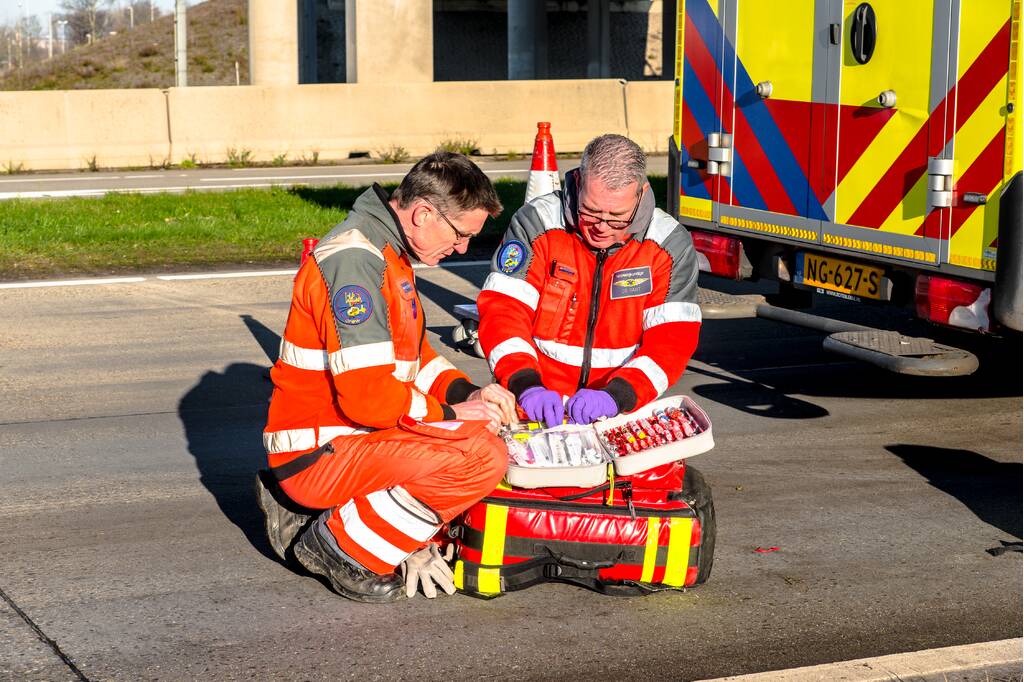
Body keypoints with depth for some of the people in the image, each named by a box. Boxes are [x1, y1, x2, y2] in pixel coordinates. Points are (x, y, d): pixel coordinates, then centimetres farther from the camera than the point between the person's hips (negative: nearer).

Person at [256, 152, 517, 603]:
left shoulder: (387, 252, 13)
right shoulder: (354, 261, -21)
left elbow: (412, 354, 21)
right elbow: (368, 396, -26)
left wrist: (466, 392, 3)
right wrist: (453, 412, -13)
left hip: (350, 437, 11)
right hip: (318, 454, -11)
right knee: (481, 457, -25)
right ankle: (345, 550, -8)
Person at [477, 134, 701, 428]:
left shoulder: (670, 245, -1)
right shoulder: (537, 223, -4)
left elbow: (672, 338, -7)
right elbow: (502, 310, -8)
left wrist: (616, 396, -22)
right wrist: (526, 386, -24)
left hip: (621, 415, 1)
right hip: (539, 412, 0)